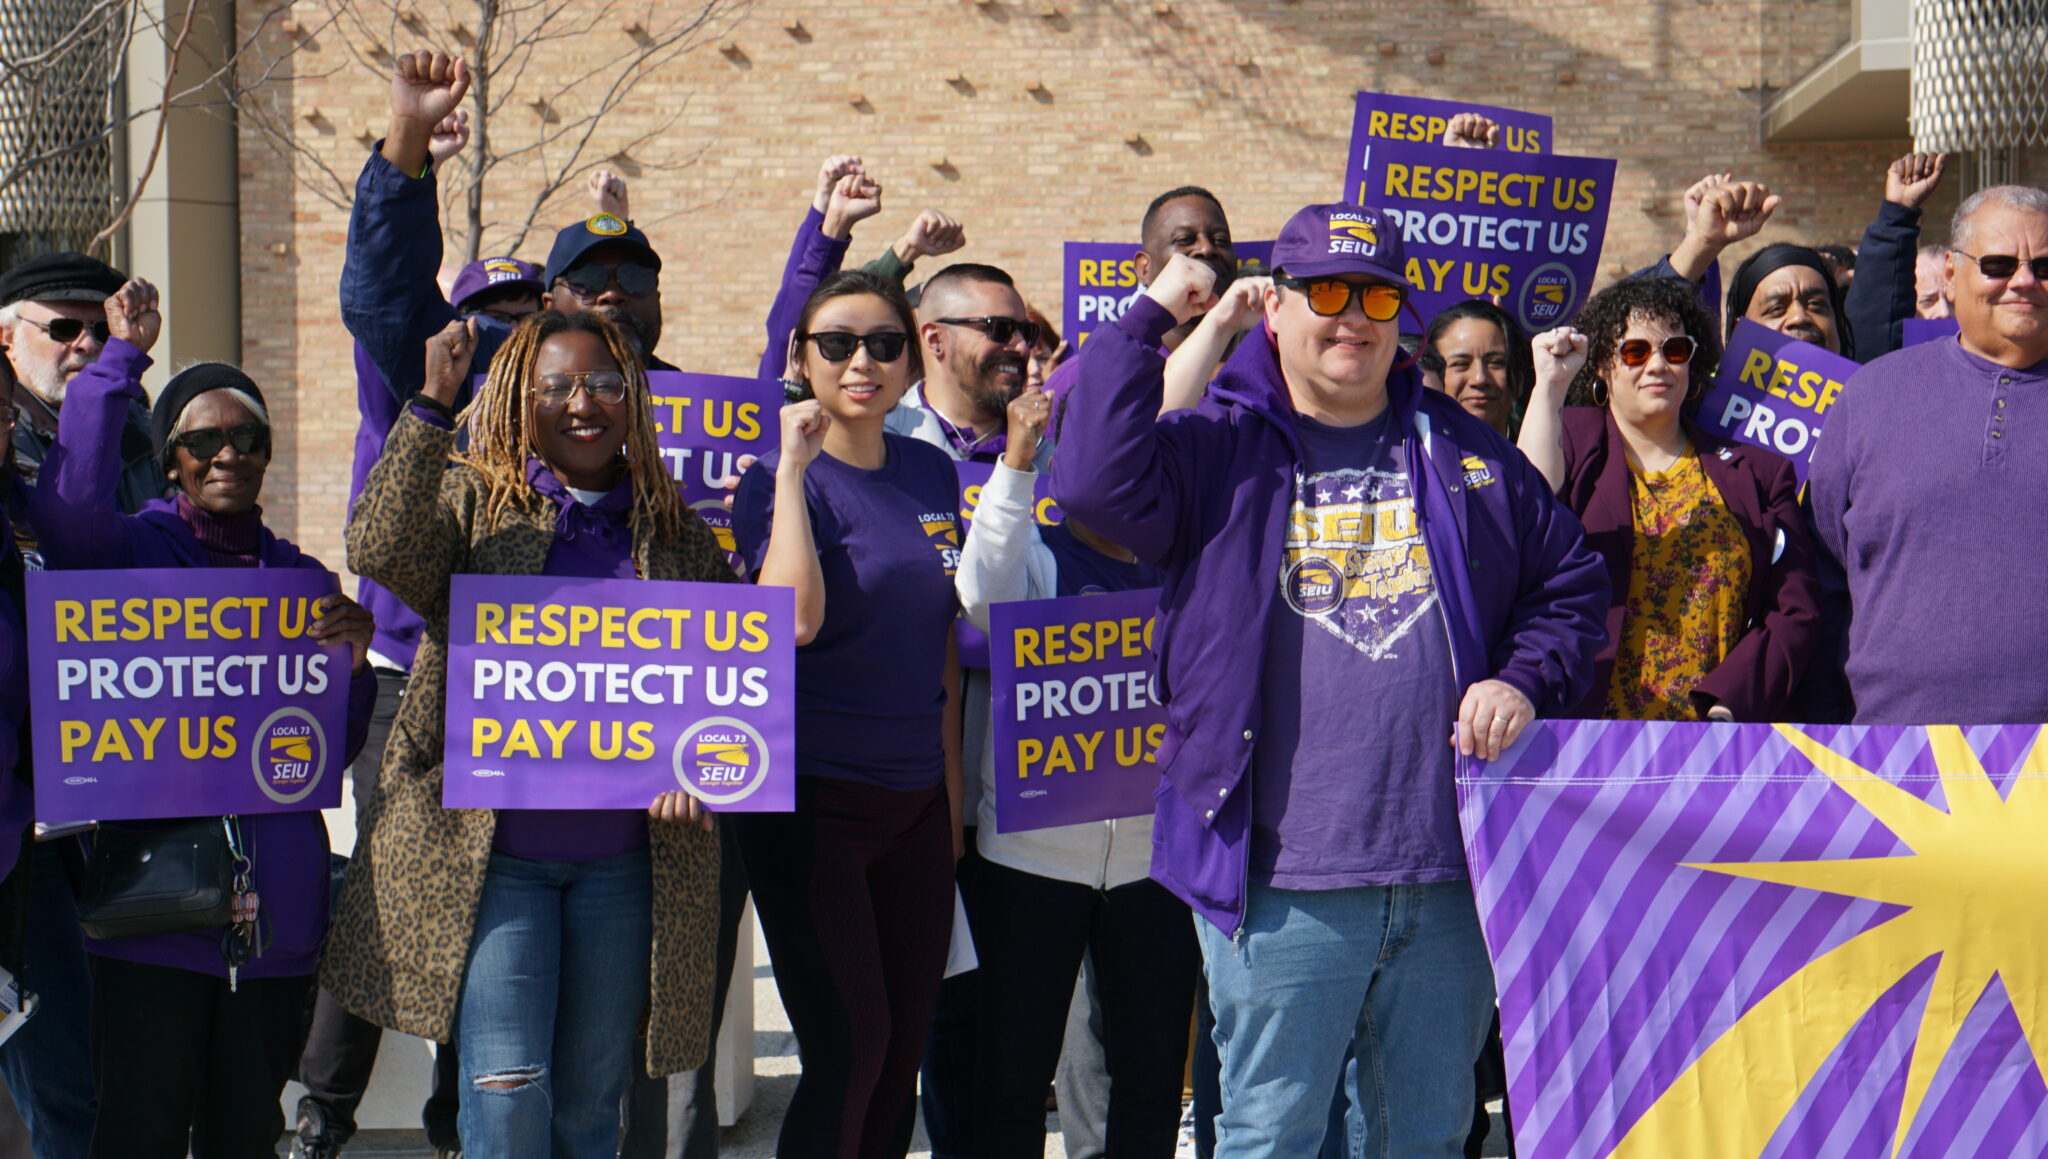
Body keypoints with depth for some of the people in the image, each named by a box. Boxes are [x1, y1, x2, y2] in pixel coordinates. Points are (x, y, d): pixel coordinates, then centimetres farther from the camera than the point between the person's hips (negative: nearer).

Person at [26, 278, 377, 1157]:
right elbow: (67, 507, -23)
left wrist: (354, 664, -8)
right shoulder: (138, 550, 2)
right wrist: (120, 360, -18)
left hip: (274, 909, 4)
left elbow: (331, 756, 12)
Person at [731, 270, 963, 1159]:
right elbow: (798, 617, -26)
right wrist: (792, 468, -20)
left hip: (916, 801, 5)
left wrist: (952, 787, 13)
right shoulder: (780, 478, -7)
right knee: (849, 1048, -8)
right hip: (814, 798, -5)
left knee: (904, 1051, 8)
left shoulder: (932, 474, 9)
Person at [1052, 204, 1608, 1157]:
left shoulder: (1463, 455, 13)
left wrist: (1525, 680, 0)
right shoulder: (1219, 452, 2)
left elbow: (1571, 582, 19)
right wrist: (1150, 317, -11)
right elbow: (1097, 484, -16)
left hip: (1447, 874, 4)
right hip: (1281, 879, -3)